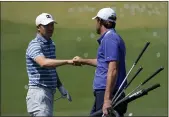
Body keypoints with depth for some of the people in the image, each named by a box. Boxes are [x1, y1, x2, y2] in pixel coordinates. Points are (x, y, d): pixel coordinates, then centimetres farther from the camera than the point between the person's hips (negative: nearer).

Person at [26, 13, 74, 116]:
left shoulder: (51, 44, 16)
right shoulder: (35, 45, -13)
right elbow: (44, 63, -33)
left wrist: (60, 87, 12)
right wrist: (68, 61, -40)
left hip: (50, 93, 9)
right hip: (39, 93, -9)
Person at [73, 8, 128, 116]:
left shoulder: (109, 39, -14)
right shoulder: (112, 37, 18)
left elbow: (113, 69, -23)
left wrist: (107, 98, -27)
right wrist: (83, 61, 48)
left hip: (107, 92, -10)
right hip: (102, 92, 10)